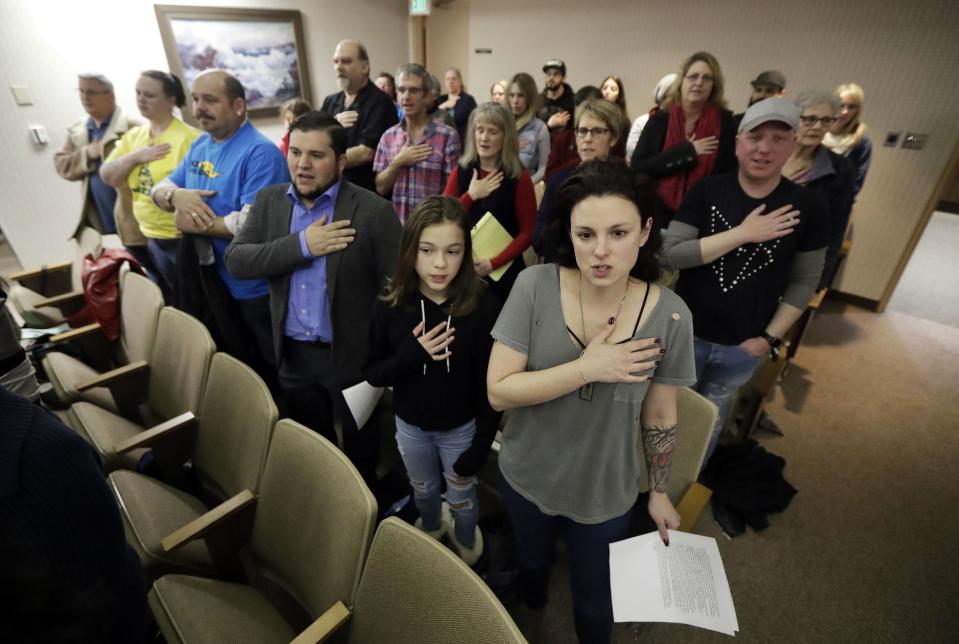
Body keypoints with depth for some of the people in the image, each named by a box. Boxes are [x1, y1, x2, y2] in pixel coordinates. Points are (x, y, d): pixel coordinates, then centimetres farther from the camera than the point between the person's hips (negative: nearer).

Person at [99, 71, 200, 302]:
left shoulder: (189, 137, -14)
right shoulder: (134, 135, 9)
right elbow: (108, 177, 7)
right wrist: (135, 156, -8)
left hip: (184, 237, -7)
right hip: (153, 238, 7)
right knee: (172, 300, 19)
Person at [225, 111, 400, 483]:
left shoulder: (373, 211, -13)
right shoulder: (268, 201, 3)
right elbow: (235, 260, -6)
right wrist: (301, 245, -19)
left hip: (354, 357, -4)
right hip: (294, 356, 5)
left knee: (361, 456, 15)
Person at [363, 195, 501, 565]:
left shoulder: (483, 307, -25)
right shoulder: (389, 306, -17)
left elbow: (490, 386, -17)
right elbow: (372, 374, -9)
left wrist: (479, 448, -15)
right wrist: (411, 355, -28)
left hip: (460, 428, -2)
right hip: (410, 425, 3)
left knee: (460, 498, 23)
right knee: (423, 491, 29)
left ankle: (467, 548, 55)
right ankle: (431, 530, 62)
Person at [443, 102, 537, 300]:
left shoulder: (519, 177, -5)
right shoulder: (461, 172, 4)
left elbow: (528, 232, -8)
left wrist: (493, 263, -16)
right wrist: (471, 195, -12)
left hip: (503, 271, -2)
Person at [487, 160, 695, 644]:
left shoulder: (669, 315, -20)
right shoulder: (535, 286, -23)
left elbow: (659, 417, -6)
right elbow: (498, 392, -23)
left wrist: (659, 491, 4)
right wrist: (587, 368, -30)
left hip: (606, 495, -1)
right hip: (525, 477, 1)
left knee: (595, 605, 24)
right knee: (530, 561, 33)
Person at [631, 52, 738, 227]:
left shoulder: (725, 122, 0)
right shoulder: (659, 120, 1)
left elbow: (731, 173, 1)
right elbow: (638, 167, -8)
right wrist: (686, 152, -13)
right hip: (661, 215, 0)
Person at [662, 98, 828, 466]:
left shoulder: (807, 207, -7)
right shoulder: (706, 192, -9)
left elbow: (804, 281, 0)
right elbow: (670, 255, -19)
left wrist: (771, 337, -7)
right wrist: (742, 234, -24)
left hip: (743, 347, 1)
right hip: (685, 334, 0)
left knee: (710, 421, 21)